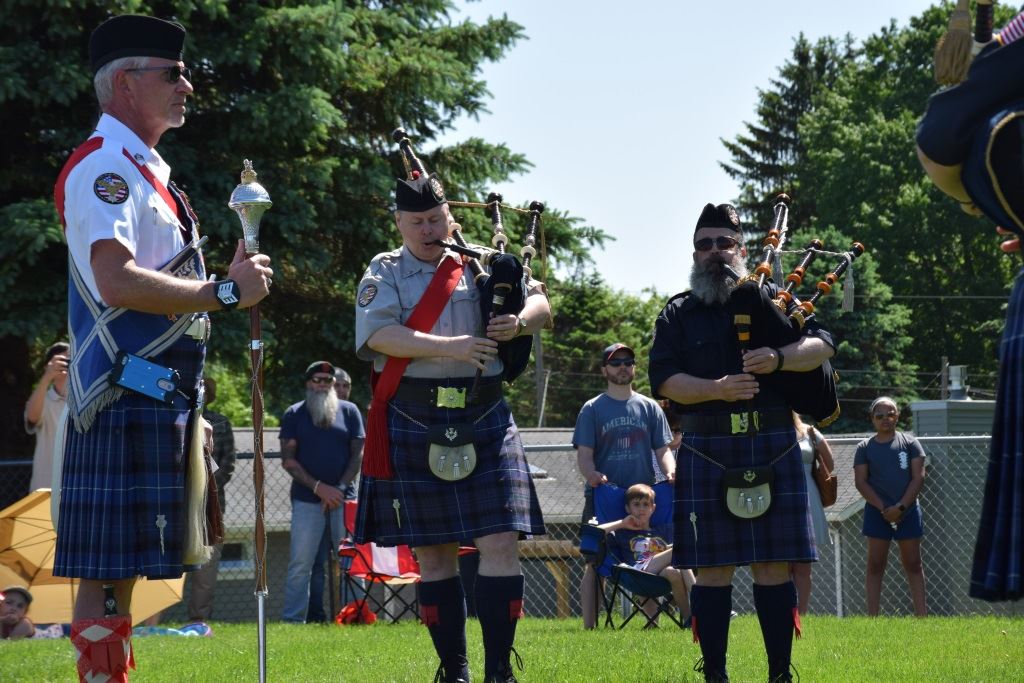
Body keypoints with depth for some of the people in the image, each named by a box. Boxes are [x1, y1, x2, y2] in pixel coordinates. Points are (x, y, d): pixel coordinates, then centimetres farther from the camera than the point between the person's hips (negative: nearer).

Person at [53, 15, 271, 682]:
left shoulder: (143, 169, 20)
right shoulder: (104, 166, -12)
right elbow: (116, 280, -25)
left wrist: (228, 280, 12)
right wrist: (224, 292, -19)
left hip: (159, 395, 11)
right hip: (128, 394, -11)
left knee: (121, 566, 13)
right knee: (109, 570, -11)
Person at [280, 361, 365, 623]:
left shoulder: (349, 411, 10)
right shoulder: (294, 414, 8)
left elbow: (358, 454, 7)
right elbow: (288, 460, 2)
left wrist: (341, 488, -8)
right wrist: (319, 487, -9)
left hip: (343, 498, 1)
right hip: (307, 500, -1)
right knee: (300, 564, -5)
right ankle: (292, 619, -4)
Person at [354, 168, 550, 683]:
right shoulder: (384, 274, 4)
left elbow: (540, 303, 9)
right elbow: (379, 334, -12)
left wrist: (519, 322, -15)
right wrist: (450, 348, -22)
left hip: (486, 424, 1)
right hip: (415, 428, -1)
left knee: (501, 543, -8)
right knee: (433, 553, 4)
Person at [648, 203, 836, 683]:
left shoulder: (772, 299, 12)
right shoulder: (677, 314, 11)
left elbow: (821, 344, 3)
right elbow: (663, 379, 0)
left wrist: (780, 358, -17)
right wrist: (716, 388, -17)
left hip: (772, 449, 0)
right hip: (707, 454, 0)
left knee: (773, 565, 1)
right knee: (712, 567, -1)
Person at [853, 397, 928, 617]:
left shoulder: (910, 443, 4)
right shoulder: (865, 448, 4)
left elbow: (918, 477, -1)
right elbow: (861, 482, -1)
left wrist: (901, 507, -11)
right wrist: (883, 508, -11)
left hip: (907, 511, 0)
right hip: (877, 512, 0)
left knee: (913, 565, 4)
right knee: (875, 565, -1)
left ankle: (921, 615, 4)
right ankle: (872, 618, -1)